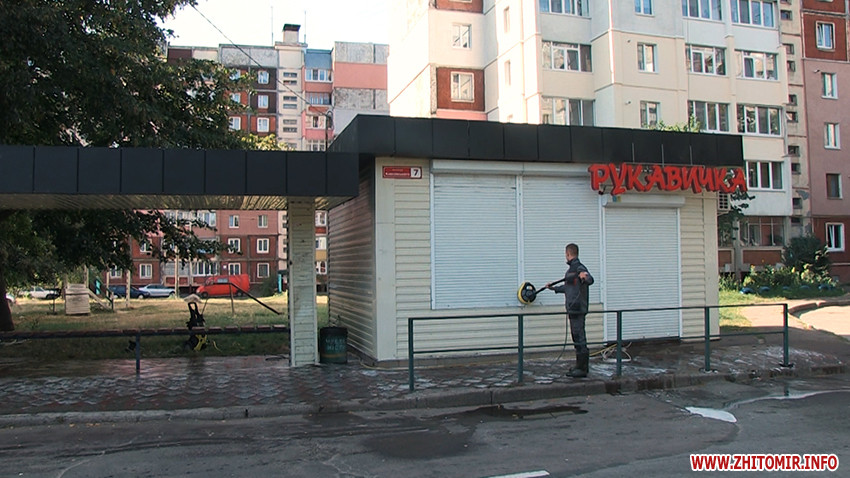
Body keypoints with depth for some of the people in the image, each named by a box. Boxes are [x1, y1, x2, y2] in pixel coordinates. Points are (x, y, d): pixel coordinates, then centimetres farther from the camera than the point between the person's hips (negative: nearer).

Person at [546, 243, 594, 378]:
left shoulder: (579, 268, -12)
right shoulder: (571, 268, 18)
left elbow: (590, 280, -29)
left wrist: (584, 277, -50)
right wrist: (554, 288, 43)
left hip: (578, 309, -10)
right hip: (572, 309, 10)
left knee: (579, 336, -7)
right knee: (576, 336, 14)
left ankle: (582, 368, -3)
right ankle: (580, 365, 22)